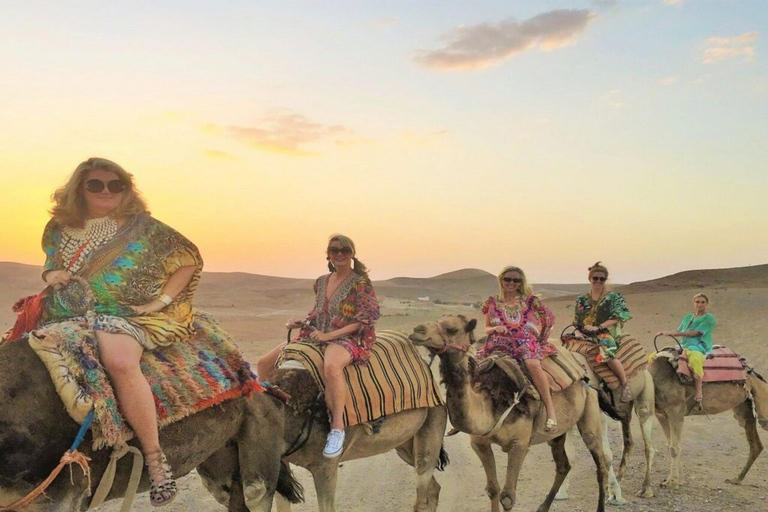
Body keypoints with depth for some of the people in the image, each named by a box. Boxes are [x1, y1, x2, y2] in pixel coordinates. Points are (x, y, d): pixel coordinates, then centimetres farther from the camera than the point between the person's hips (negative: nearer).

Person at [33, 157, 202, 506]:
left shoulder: (141, 226, 6)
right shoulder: (59, 228, 15)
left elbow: (189, 259, 8)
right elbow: (50, 269, 30)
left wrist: (162, 299, -1)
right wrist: (53, 276, 5)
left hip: (126, 315, -4)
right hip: (68, 316, 4)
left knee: (119, 360, -37)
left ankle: (155, 457, -29)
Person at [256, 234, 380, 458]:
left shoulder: (361, 284, -5)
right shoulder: (321, 282, 14)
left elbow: (364, 320, -12)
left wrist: (329, 335, -18)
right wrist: (302, 323, 4)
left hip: (347, 338, -7)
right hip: (315, 336, 7)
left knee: (331, 366, -44)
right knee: (264, 363, -2)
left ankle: (337, 427, -35)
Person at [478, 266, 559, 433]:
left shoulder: (530, 300, 8)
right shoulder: (493, 302, 13)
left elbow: (549, 318, 17)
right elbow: (487, 328, 15)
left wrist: (541, 338, 13)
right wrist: (495, 328, -7)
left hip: (526, 342, -2)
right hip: (499, 345, 3)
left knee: (533, 363, -36)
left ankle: (550, 409, -29)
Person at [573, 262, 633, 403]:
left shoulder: (613, 297, 6)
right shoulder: (582, 300, 17)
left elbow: (616, 318, -5)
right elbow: (576, 321, 16)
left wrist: (598, 327, -16)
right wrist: (577, 331, -4)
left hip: (607, 333, -5)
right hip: (586, 335, 5)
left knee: (606, 350, -36)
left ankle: (625, 384, -17)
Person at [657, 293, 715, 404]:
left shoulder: (708, 318, -1)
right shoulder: (688, 317, 21)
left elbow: (697, 333, -12)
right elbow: (679, 331, 23)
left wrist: (673, 333, -18)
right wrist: (665, 332, 2)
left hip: (700, 348, -8)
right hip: (684, 347, 8)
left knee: (695, 358, -43)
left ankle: (699, 393, -39)